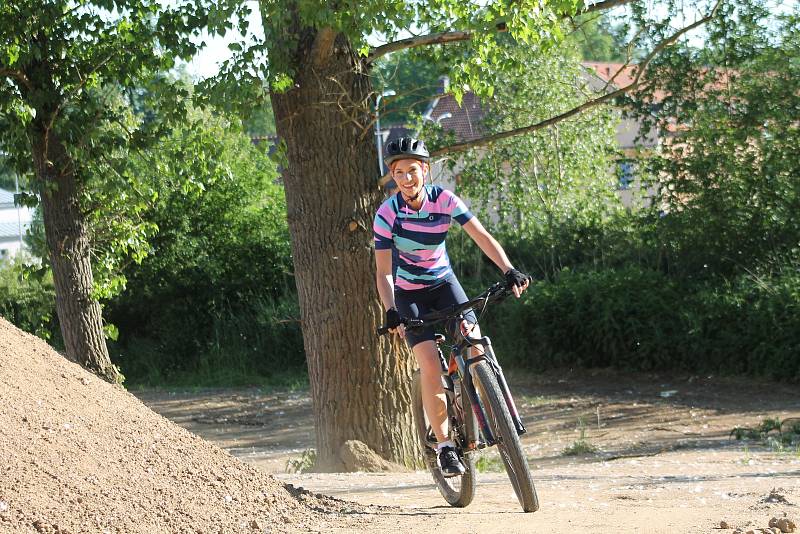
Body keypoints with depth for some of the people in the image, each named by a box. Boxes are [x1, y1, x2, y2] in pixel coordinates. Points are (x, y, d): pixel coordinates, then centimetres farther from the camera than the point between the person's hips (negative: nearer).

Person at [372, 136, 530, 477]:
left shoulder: (444, 200, -15)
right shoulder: (387, 214, -19)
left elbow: (482, 237, -20)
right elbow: (383, 271, -19)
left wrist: (509, 271, -34)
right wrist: (391, 313, -33)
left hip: (443, 282, 2)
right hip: (408, 293, -2)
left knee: (474, 344, -20)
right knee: (430, 365, -17)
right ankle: (444, 446, -7)